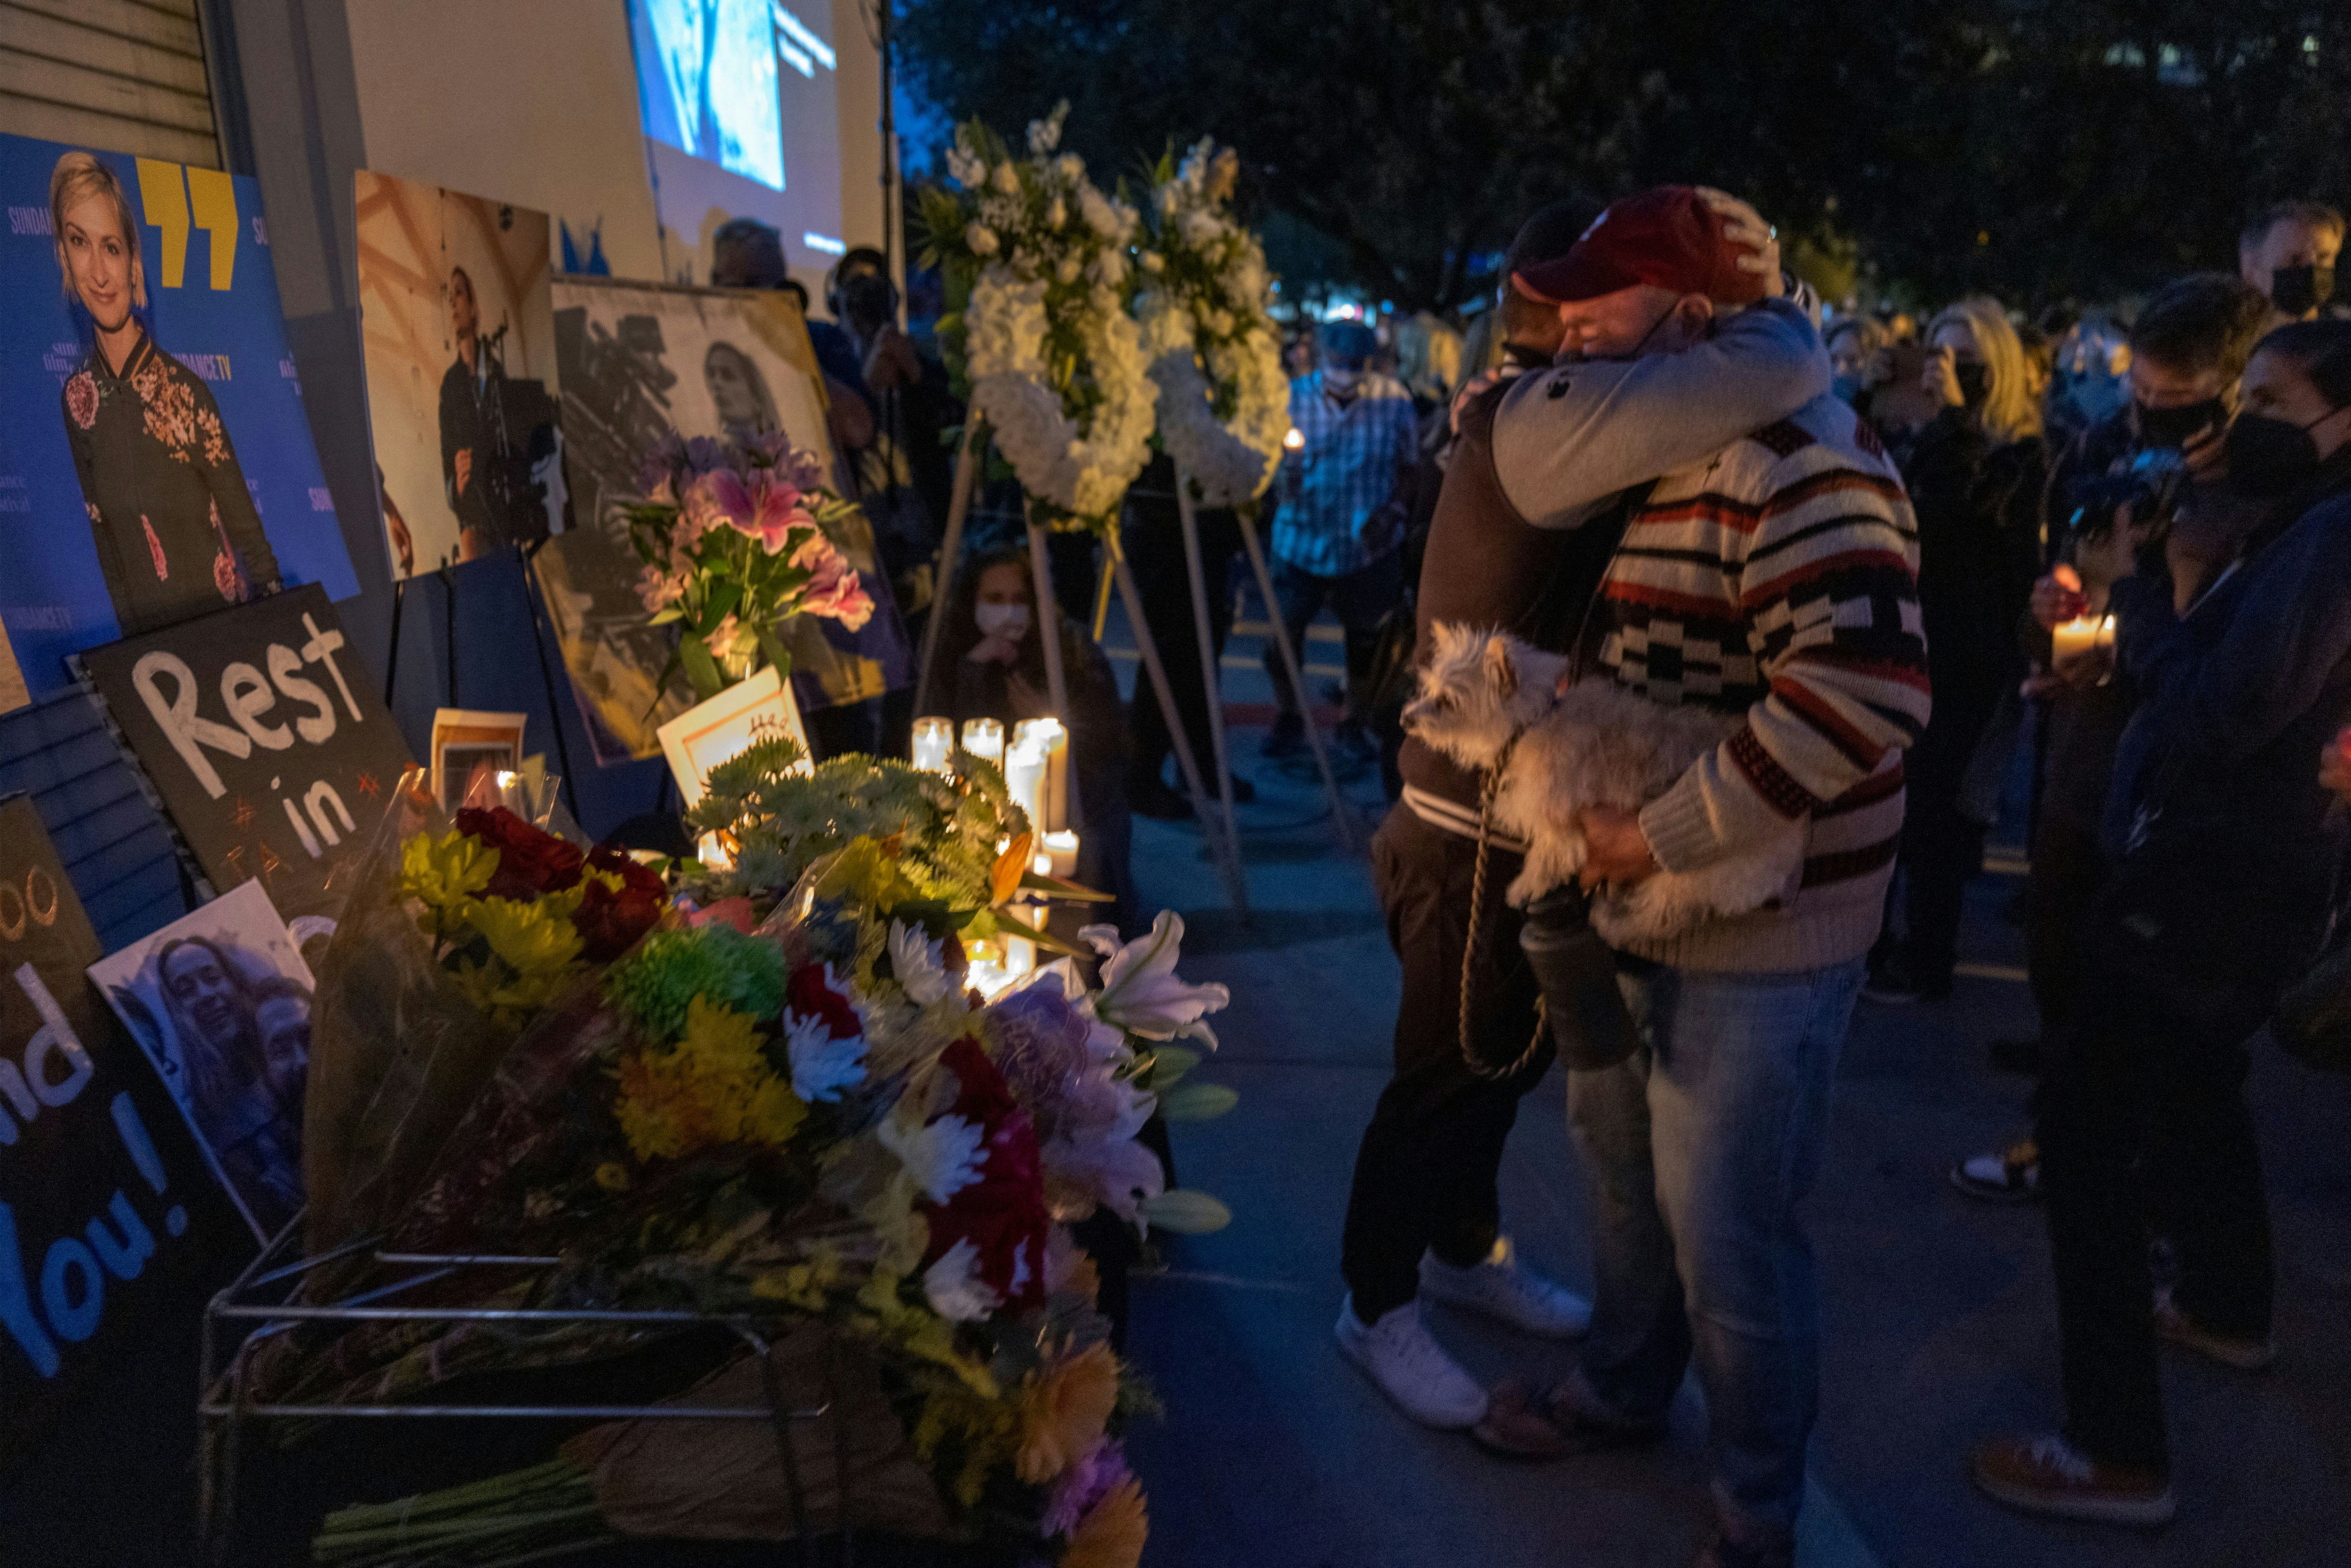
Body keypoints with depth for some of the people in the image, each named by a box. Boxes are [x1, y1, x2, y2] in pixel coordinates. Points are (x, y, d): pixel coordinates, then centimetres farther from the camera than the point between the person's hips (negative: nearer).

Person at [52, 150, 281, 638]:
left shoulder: (186, 391, -15)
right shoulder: (76, 399, -1)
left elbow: (247, 530, -13)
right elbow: (104, 535, 8)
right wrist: (129, 631, 10)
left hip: (223, 623, -4)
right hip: (145, 635, 4)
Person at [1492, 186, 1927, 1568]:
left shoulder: (1796, 461, -22)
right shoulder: (1670, 456, 8)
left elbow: (1868, 688, -34)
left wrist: (1662, 840, -28)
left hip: (1757, 934, -9)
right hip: (1648, 905, 9)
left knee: (1726, 1237, 5)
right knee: (1621, 1160, 24)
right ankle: (1624, 1392, 48)